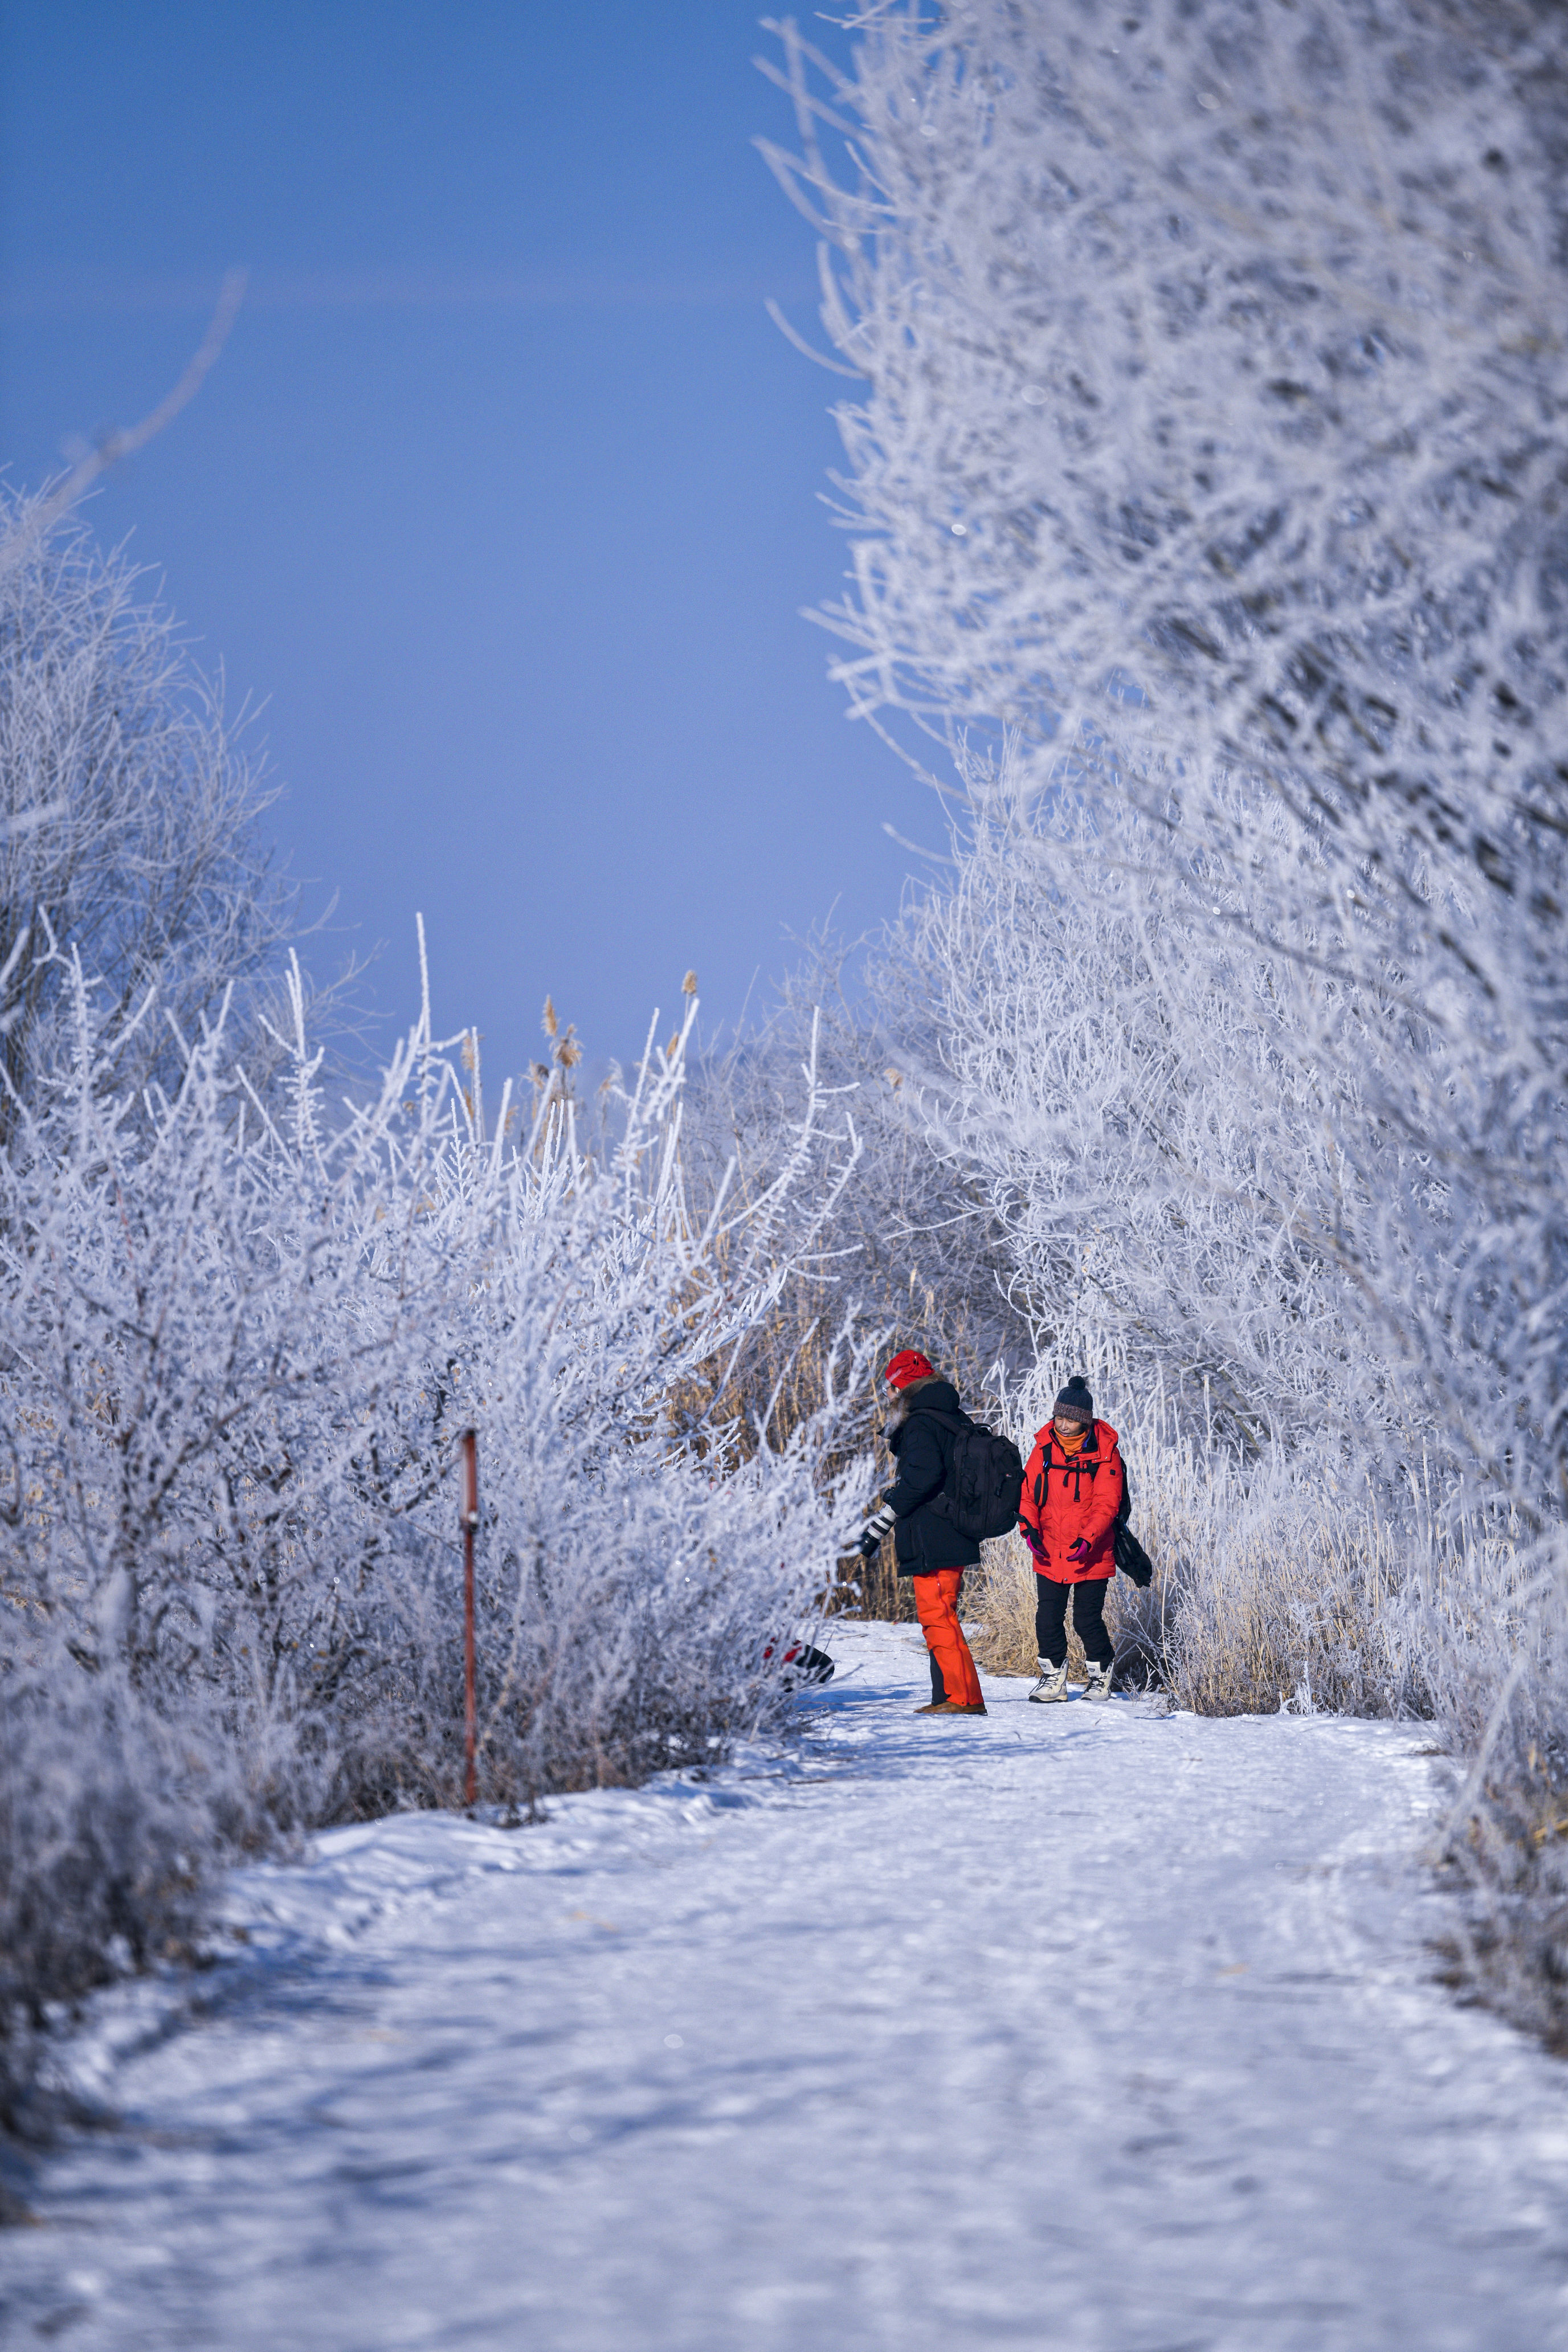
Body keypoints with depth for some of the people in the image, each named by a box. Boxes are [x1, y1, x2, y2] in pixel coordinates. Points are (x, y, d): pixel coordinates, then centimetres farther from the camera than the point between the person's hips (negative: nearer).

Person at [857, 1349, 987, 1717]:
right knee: (938, 1616, 14)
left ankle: (964, 1697, -14)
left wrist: (882, 1519, -19)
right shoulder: (953, 1420, 17)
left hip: (932, 1541, -10)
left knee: (937, 1615, -10)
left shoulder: (921, 1425, -12)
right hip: (954, 1537, 10)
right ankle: (949, 1696, 14)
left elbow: (922, 1477, -23)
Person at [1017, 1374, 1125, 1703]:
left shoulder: (1103, 1452, -9)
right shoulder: (1045, 1447, 2)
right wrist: (1029, 1526, -15)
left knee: (1087, 1620, 1)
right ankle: (1052, 1677, 21)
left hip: (1091, 1555, -3)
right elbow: (1027, 1492, 3)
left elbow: (1106, 1503, -12)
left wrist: (1088, 1540, -25)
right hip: (1049, 1553, 3)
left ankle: (1101, 1675, 23)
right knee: (1048, 1617, 4)